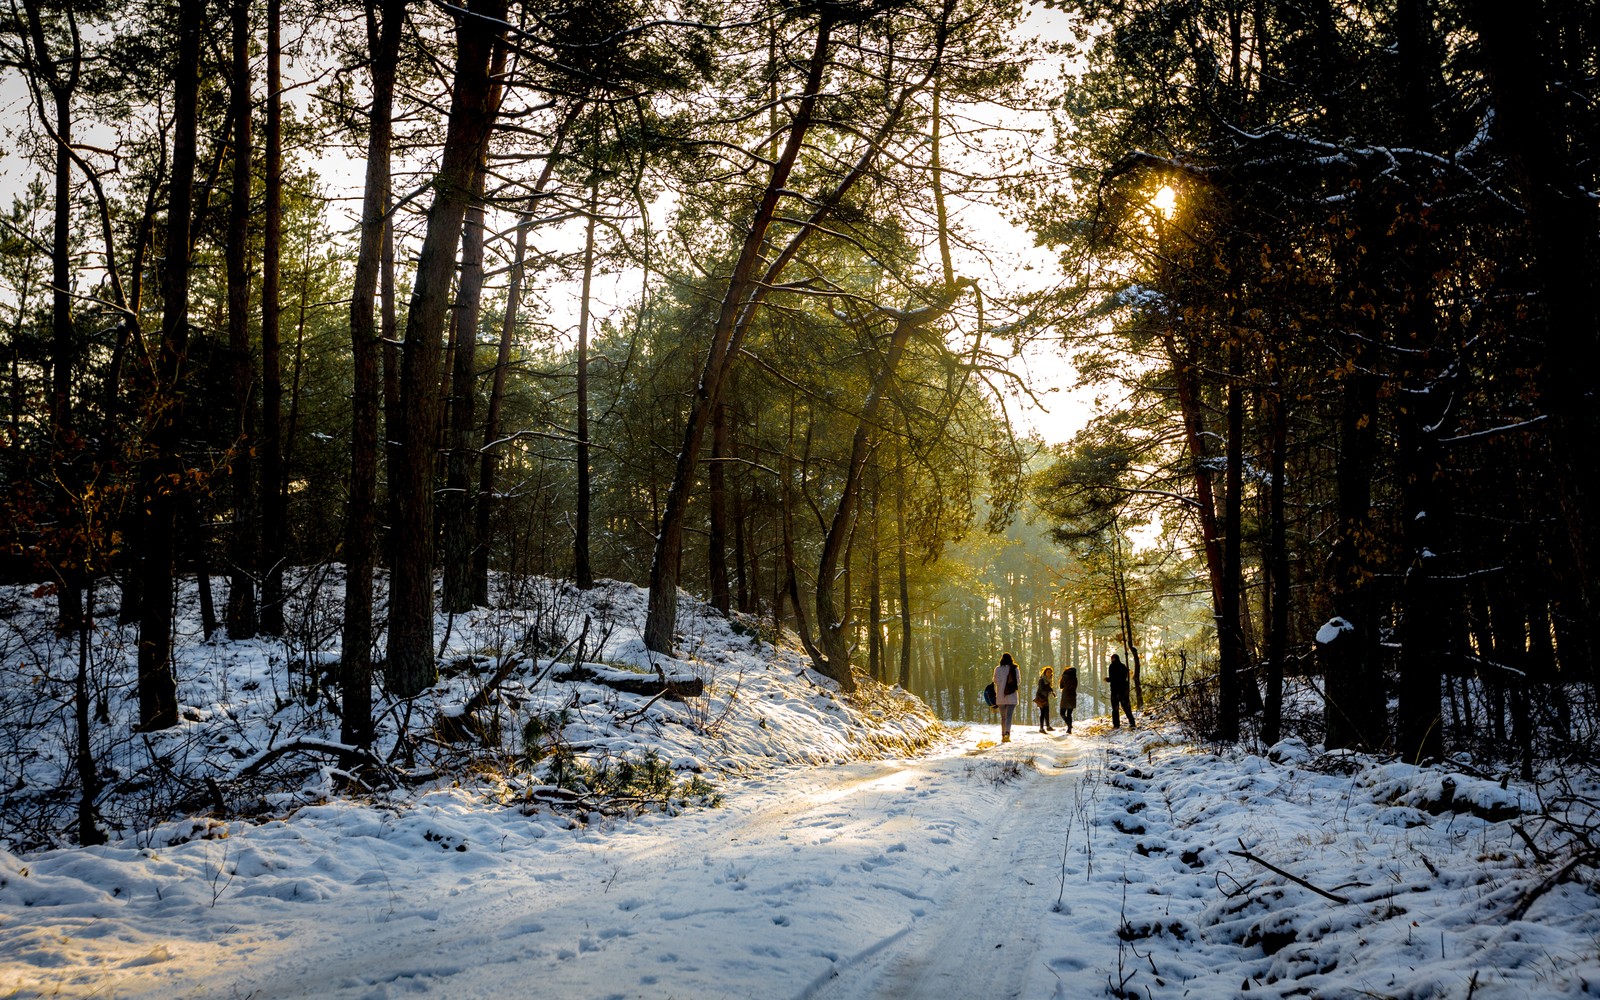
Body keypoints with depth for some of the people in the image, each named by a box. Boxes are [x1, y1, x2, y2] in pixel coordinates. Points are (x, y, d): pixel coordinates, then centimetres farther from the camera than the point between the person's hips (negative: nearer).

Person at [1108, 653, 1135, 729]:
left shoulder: (1112, 667, -8)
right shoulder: (1123, 666, 11)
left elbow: (1112, 678, -16)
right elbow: (1125, 677, 16)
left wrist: (1107, 679, 7)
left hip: (1115, 689, -5)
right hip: (1124, 688, 5)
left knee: (1115, 708, -1)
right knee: (1126, 707, 9)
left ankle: (1116, 725, -5)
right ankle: (1132, 723, 2)